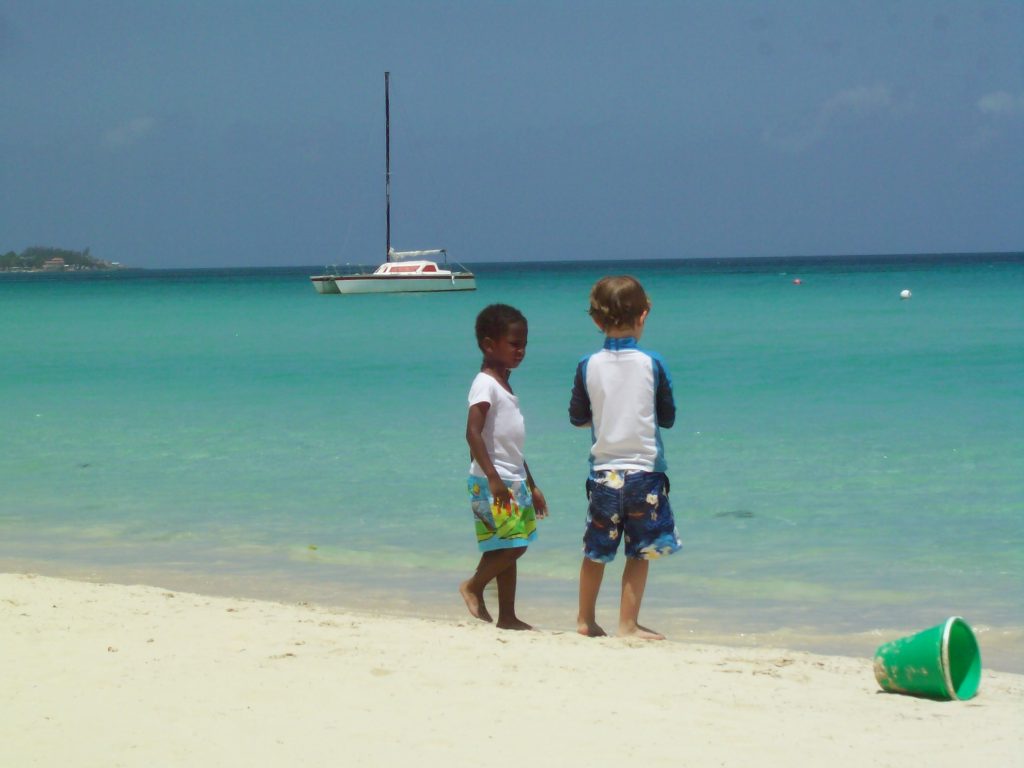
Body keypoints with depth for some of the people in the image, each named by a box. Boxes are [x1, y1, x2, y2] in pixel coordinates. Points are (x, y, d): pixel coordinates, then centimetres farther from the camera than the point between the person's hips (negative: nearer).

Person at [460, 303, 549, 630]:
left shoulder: (504, 385, 18)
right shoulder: (485, 385, -11)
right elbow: (473, 433, -24)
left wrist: (531, 486, 26)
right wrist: (493, 477, -31)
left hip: (513, 481, 9)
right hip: (493, 483, -9)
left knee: (509, 549, 9)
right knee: (512, 545, -12)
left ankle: (507, 617, 11)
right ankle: (473, 586, 6)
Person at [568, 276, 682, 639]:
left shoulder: (588, 366, -3)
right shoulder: (653, 364, -8)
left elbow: (578, 417, 7)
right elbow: (668, 417, 2)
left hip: (603, 470, 2)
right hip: (645, 469, -2)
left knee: (596, 551, 13)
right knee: (639, 553, 4)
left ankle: (586, 620, 23)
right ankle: (628, 624, 5)